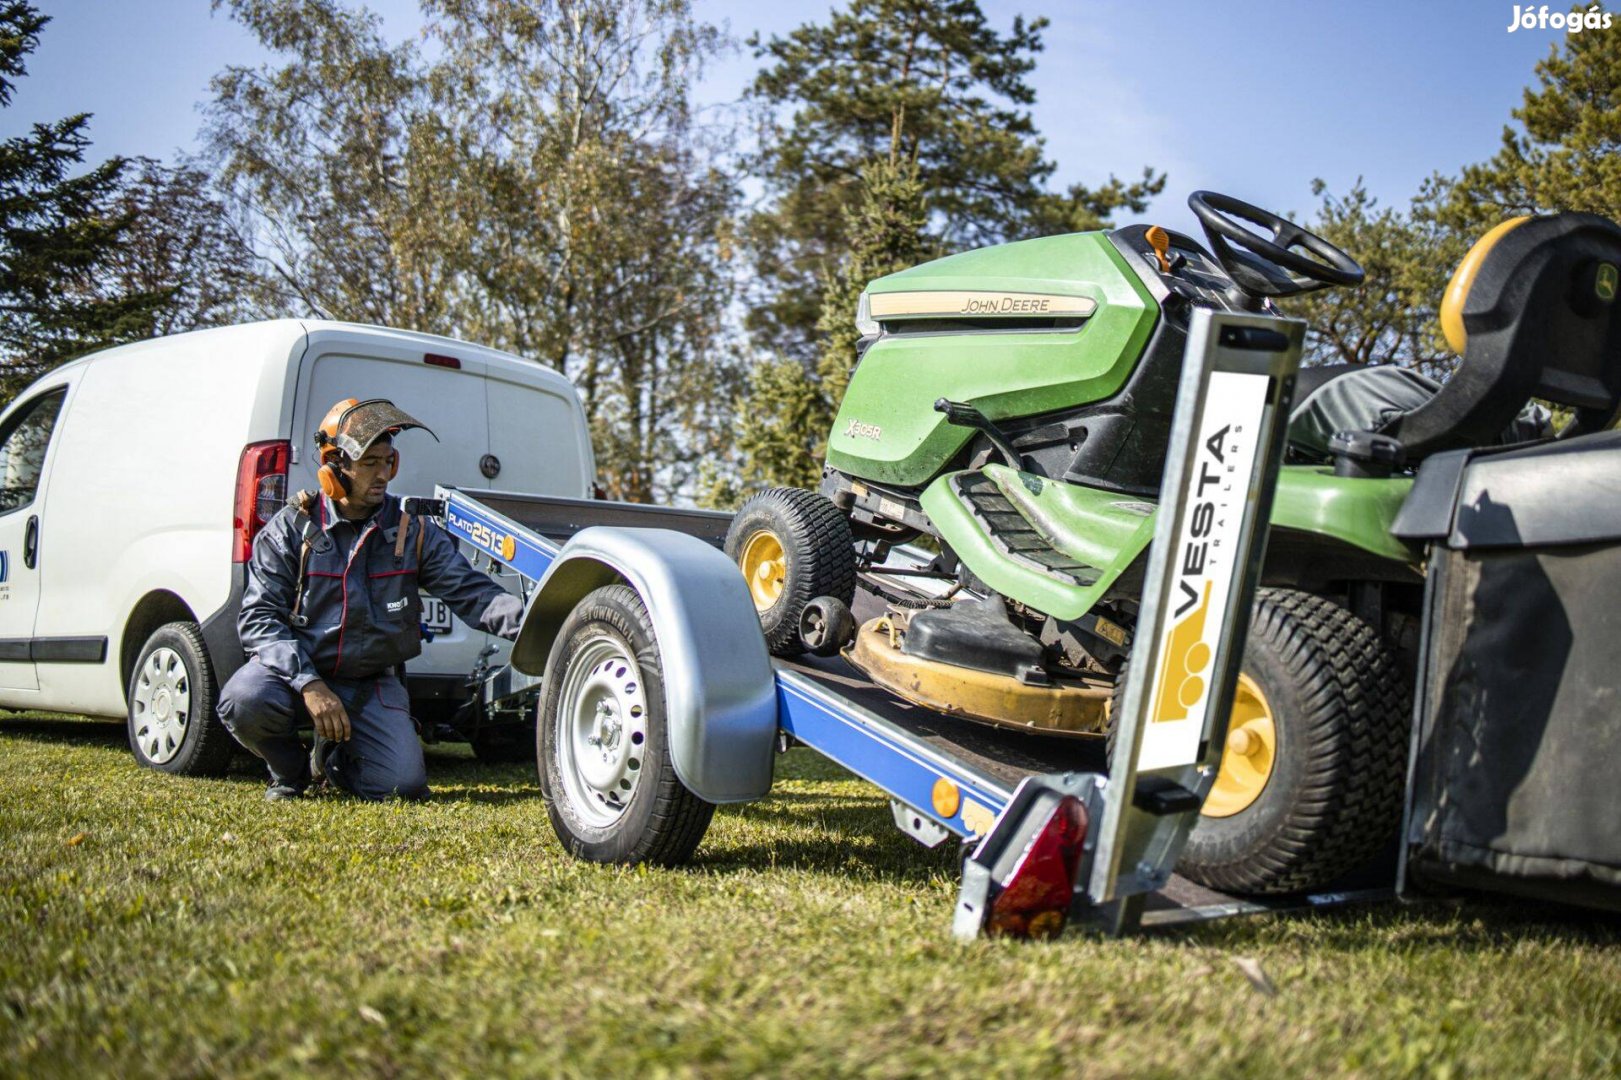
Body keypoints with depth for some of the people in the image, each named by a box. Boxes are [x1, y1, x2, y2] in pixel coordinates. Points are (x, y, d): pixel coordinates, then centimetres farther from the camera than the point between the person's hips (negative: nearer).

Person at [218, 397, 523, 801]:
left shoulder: (412, 531, 0)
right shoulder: (292, 528, -5)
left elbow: (472, 592, -7)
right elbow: (259, 617, -11)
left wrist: (527, 620, -28)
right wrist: (309, 684, -25)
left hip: (371, 685, 1)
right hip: (296, 669, -1)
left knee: (403, 783, -18)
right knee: (244, 702, -33)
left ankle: (334, 759, 19)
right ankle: (290, 769, 3)